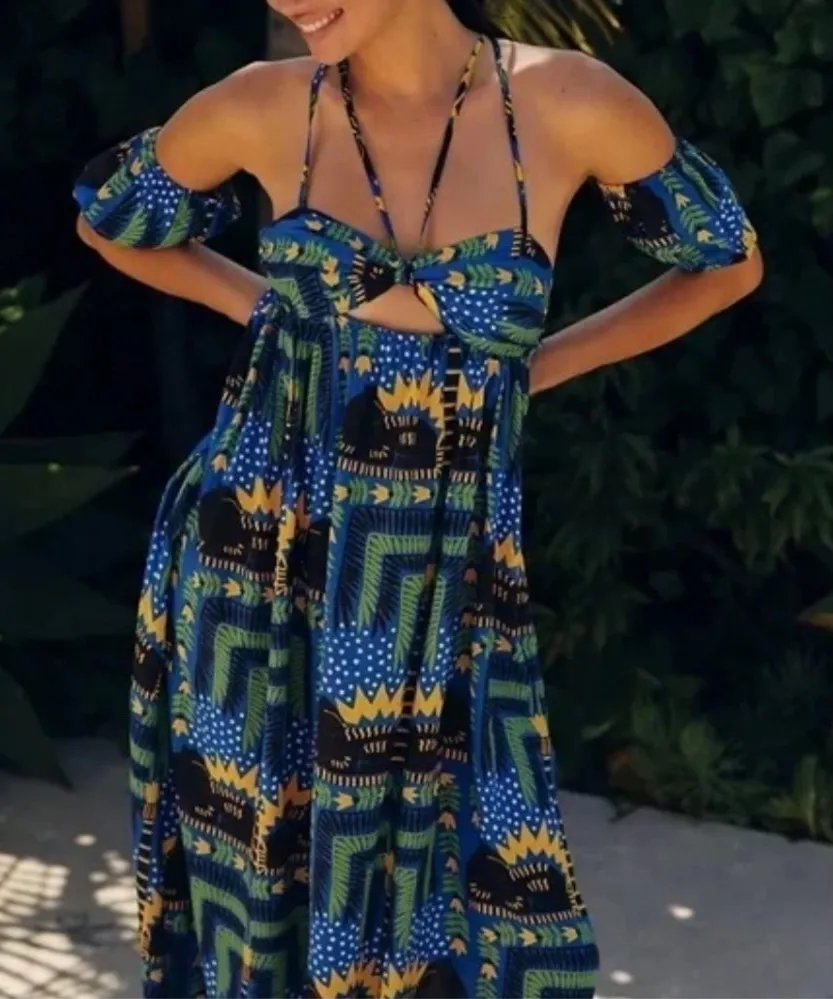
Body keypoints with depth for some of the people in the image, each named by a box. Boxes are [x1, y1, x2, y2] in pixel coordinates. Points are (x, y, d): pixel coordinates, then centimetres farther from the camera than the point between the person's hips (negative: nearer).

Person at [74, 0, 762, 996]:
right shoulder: (264, 109, -5)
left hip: (439, 578, -1)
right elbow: (107, 219, 15)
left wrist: (535, 367, 2)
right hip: (258, 561, 1)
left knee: (453, 877, 6)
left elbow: (728, 260, 6)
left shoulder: (568, 105, -10)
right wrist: (267, 307, 4)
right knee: (259, 856, 11)